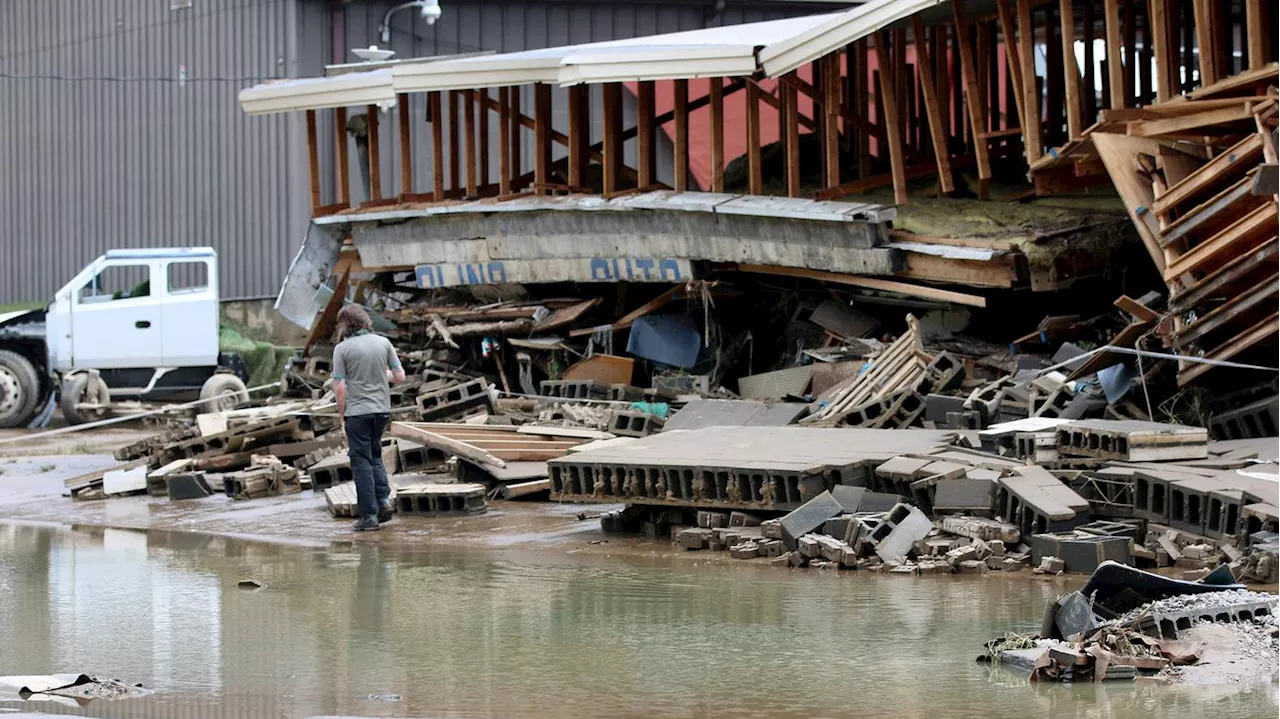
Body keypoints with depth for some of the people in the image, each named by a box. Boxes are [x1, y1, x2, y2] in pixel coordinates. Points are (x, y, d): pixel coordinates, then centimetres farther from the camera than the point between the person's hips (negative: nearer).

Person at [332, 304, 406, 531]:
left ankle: (369, 514, 0)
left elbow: (339, 387, -11)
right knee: (375, 455, 21)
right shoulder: (383, 342, 1)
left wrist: (341, 416, -1)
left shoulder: (342, 348, -9)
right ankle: (384, 498, 5)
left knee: (361, 461, 2)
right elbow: (400, 376, 4)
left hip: (357, 412, -4)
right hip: (382, 409, 4)